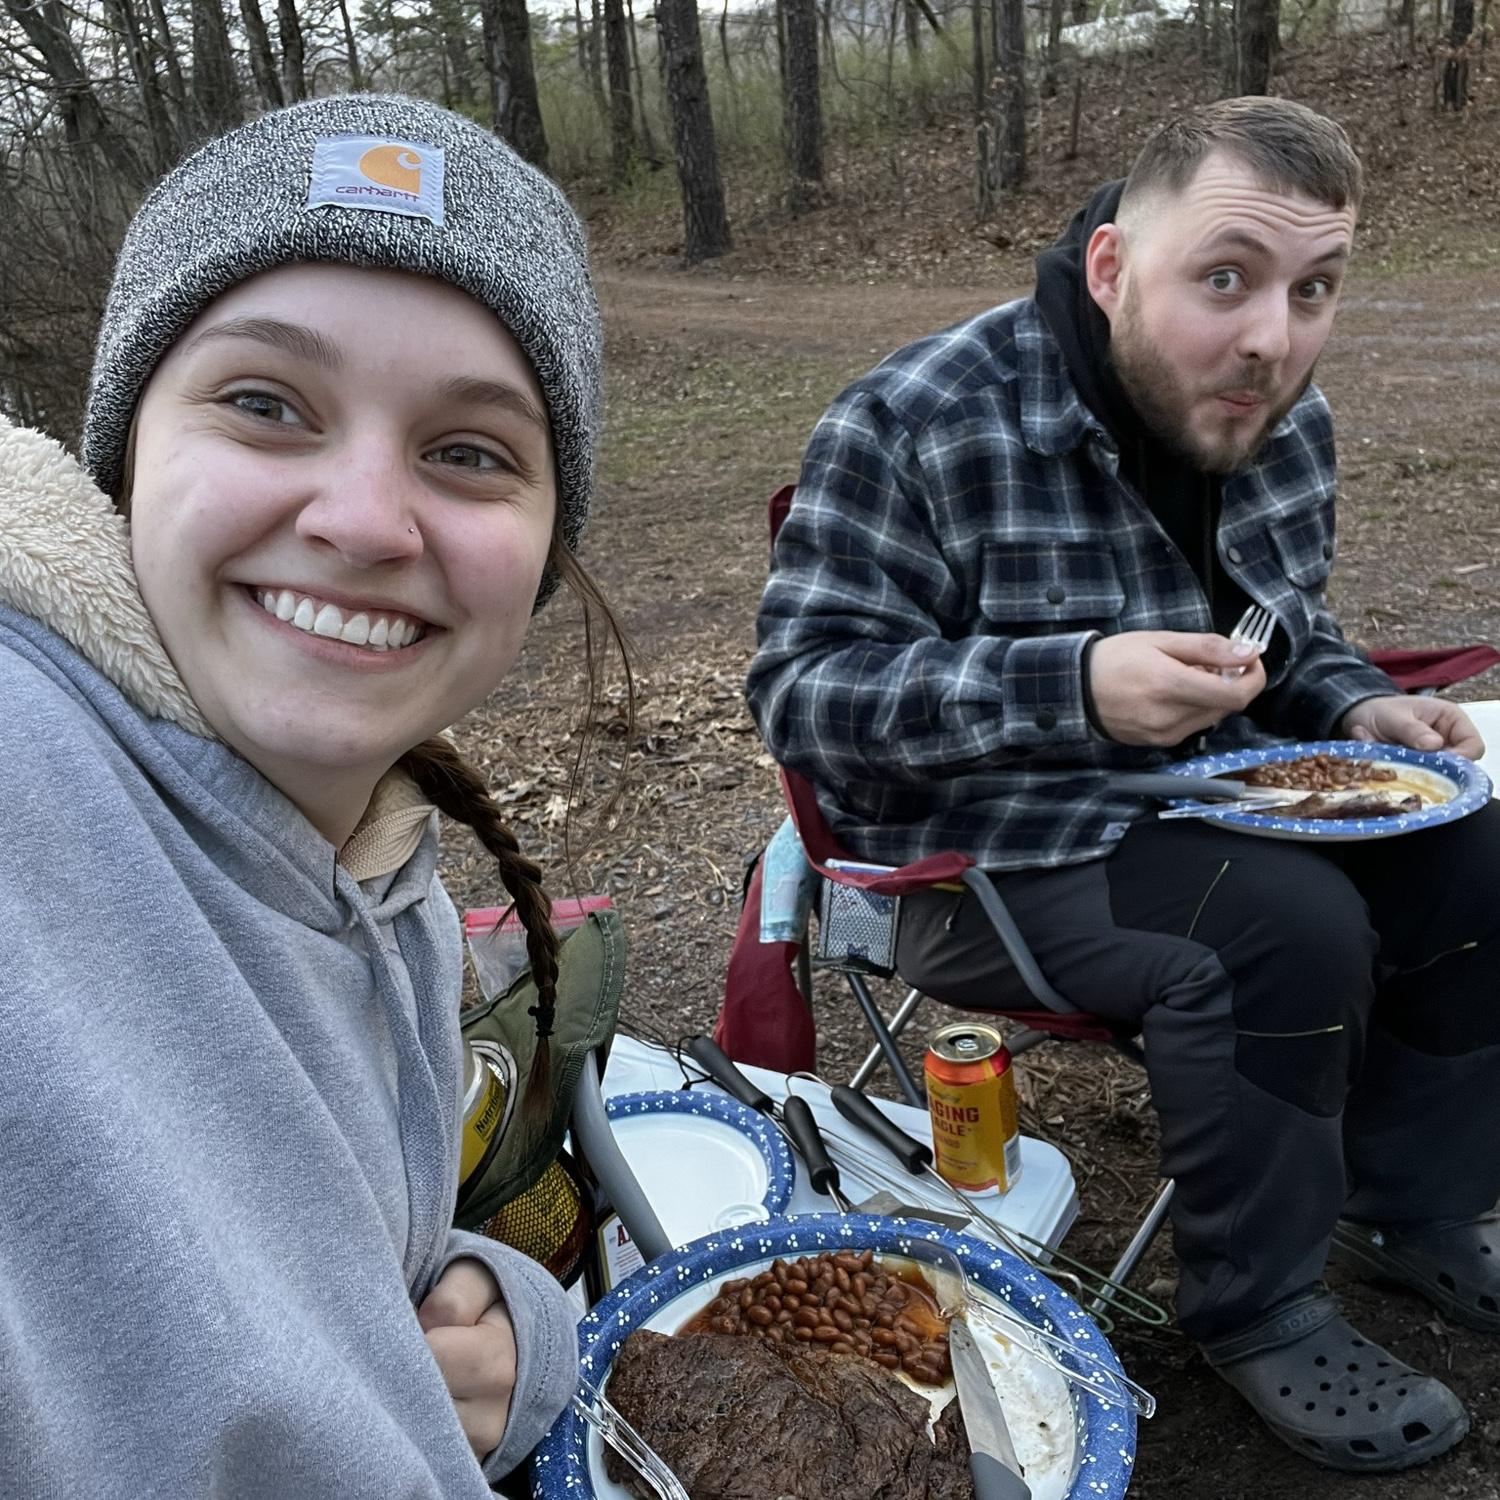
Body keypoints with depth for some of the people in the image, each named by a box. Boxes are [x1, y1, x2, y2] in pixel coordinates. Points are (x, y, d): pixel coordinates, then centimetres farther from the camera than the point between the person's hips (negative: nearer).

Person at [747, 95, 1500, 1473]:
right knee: (1293, 927, -27)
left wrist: (1356, 707, -6)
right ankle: (1258, 1310, -2)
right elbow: (800, 690, -22)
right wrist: (1074, 685, -34)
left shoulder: (1283, 425, 2)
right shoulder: (914, 426, -20)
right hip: (986, 853, -7)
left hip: (1208, 801, 8)